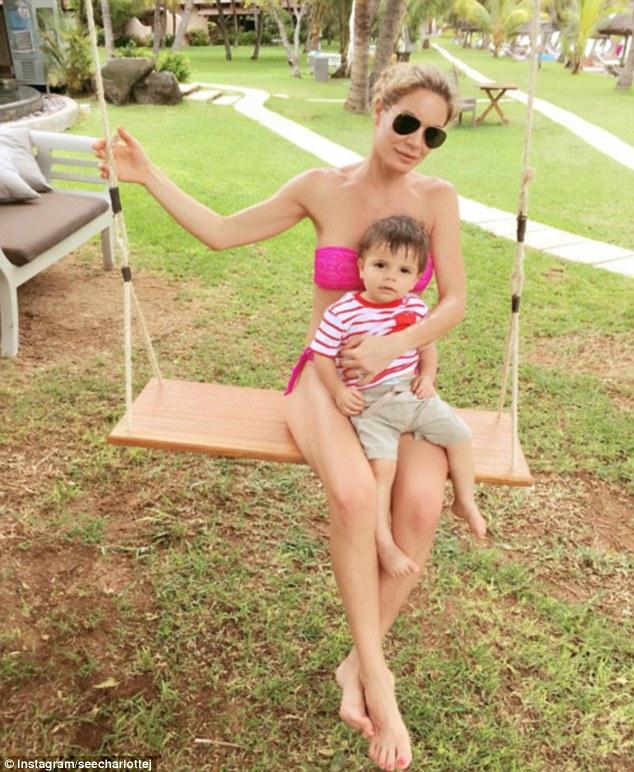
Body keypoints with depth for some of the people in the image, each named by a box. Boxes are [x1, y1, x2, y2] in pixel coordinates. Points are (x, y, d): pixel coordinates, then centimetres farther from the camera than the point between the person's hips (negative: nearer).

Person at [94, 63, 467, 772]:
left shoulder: (436, 197, 1)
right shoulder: (322, 188, -1)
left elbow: (455, 301, -4)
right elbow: (221, 232, 5)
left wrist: (394, 343, -20)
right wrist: (148, 176, 0)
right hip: (325, 374, -1)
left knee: (422, 503, -28)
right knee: (353, 493, -33)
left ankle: (357, 666, -5)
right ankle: (378, 677, -13)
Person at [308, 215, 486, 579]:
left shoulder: (415, 308, 2)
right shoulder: (342, 313, -12)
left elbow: (428, 346, 16)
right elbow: (322, 355, -5)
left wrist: (428, 376, -1)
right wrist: (338, 391, -17)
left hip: (413, 395, 5)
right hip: (370, 405, -5)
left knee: (459, 433, 0)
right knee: (382, 464, -22)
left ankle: (465, 502, 24)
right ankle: (384, 541, -6)